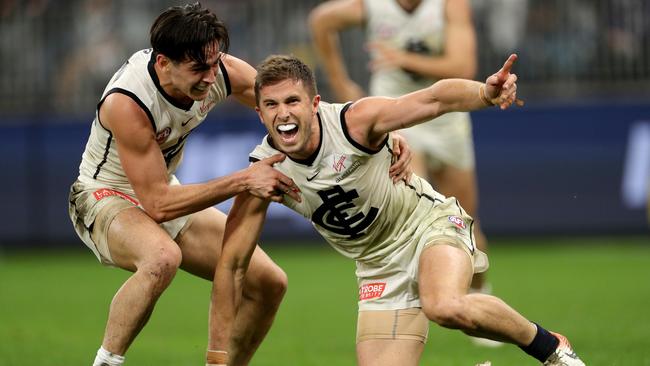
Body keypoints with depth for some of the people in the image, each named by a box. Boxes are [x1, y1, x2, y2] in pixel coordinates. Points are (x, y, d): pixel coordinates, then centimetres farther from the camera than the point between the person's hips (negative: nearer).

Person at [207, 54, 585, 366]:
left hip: (430, 222, -4)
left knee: (447, 307, -38)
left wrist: (485, 92, -48)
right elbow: (232, 264, -10)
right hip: (380, 265, 4)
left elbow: (435, 98, -25)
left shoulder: (353, 121, -23)